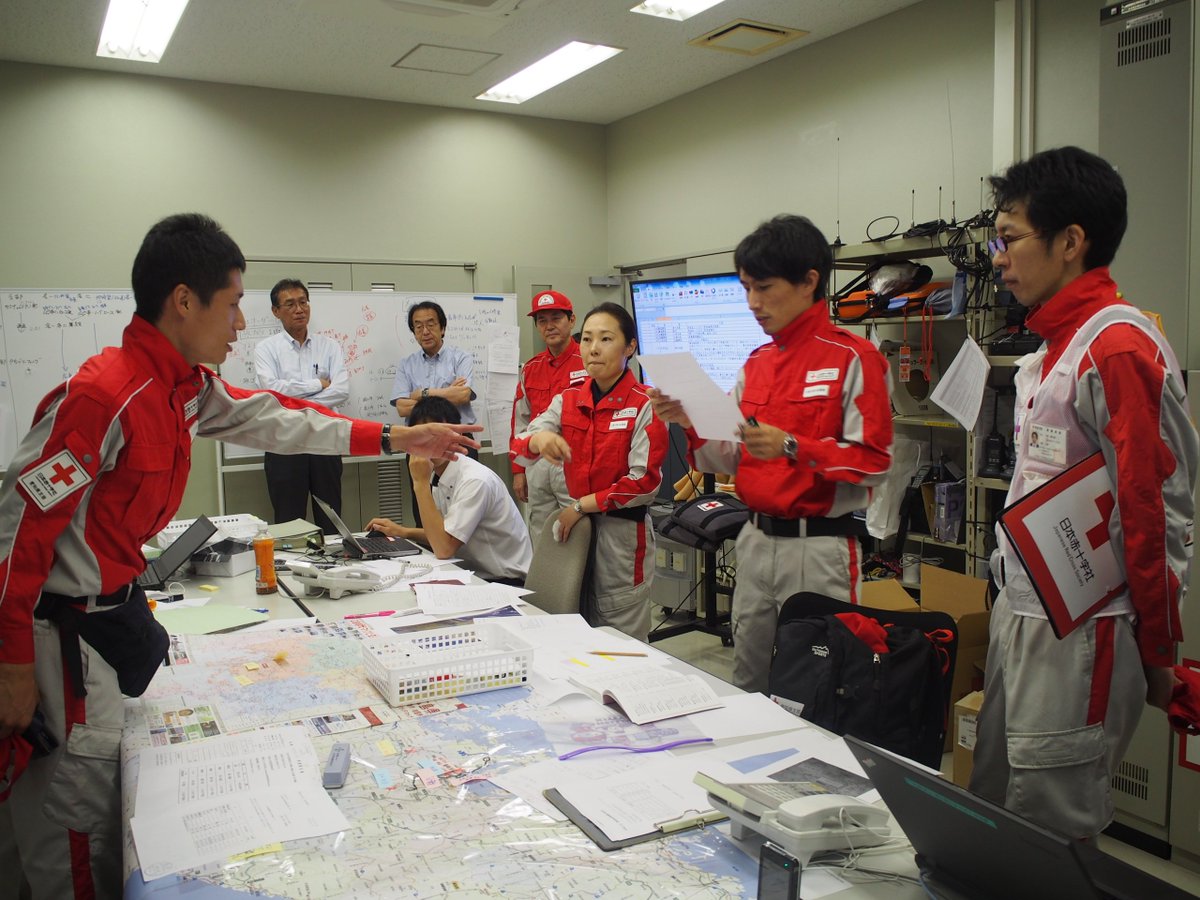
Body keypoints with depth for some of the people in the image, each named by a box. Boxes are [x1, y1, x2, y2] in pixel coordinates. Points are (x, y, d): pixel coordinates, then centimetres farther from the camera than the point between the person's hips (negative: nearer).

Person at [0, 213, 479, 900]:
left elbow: (274, 420, 14)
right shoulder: (103, 395, -24)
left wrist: (395, 439, 16)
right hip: (59, 629, -8)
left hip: (114, 606, 9)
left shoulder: (188, 389, 3)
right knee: (80, 822, 2)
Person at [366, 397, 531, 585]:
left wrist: (421, 483, -24)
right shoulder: (436, 475, 5)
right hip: (474, 574, 8)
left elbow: (444, 549, -26)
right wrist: (401, 531, 4)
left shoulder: (476, 481, -22)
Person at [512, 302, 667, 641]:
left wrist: (581, 505, -11)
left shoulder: (645, 406, -11)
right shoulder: (569, 400, 5)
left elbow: (644, 482, -14)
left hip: (623, 532, -5)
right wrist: (538, 439, -25)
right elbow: (519, 449, -1)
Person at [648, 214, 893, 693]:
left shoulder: (853, 358, -9)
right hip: (755, 541, 7)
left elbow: (875, 460, -14)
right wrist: (690, 422, -3)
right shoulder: (756, 363, 12)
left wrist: (792, 447, -24)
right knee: (747, 680, 16)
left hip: (819, 547, -6)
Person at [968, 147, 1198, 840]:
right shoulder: (1052, 348, 14)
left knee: (1051, 833, 3)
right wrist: (1010, 584, 18)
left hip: (1081, 630, -9)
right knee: (991, 805, 18)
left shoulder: (1119, 345, -17)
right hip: (1022, 612, 10)